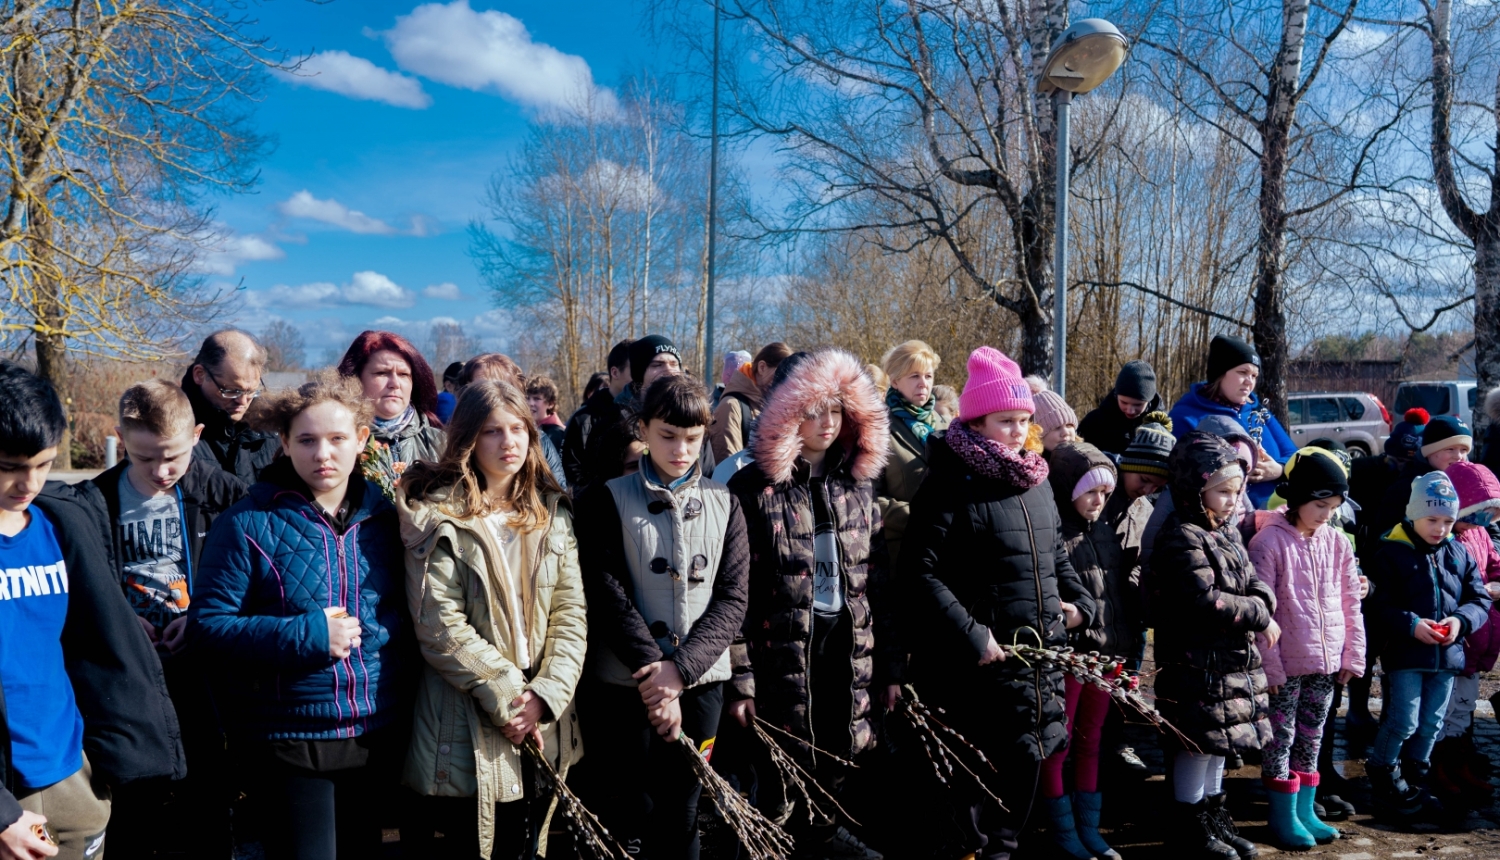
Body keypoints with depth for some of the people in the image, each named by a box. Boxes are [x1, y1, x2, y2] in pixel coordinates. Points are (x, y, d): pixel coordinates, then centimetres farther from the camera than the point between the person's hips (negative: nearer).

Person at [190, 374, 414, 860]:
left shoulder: (386, 517, 2)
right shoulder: (250, 524, -10)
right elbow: (208, 626, -12)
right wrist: (306, 635, -22)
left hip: (379, 734, 4)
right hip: (290, 736, -4)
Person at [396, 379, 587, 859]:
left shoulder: (552, 513, 8)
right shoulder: (437, 515, -6)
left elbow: (571, 612, 2)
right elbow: (440, 625, -14)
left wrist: (545, 695, -11)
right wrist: (507, 698, -15)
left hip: (543, 726, 5)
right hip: (466, 727, -4)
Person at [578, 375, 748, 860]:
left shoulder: (724, 504, 7)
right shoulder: (608, 500, -1)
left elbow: (732, 599, 0)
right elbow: (608, 595, -9)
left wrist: (681, 667, -13)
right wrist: (652, 671, -17)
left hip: (700, 679, 3)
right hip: (626, 683, -2)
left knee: (682, 817, 10)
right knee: (629, 816, 4)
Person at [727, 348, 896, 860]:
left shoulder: (857, 484, 7)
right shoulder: (754, 488, -9)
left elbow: (877, 581, 9)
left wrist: (890, 664, 8)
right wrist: (739, 678, -14)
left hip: (849, 644, 5)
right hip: (782, 646, -5)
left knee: (837, 756, 16)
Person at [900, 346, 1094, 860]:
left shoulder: (1036, 482, 12)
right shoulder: (950, 485, -12)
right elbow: (921, 572, -18)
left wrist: (1079, 601, 10)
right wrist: (971, 637, -21)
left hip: (1043, 653, 7)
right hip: (985, 660, -7)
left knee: (1027, 759, 16)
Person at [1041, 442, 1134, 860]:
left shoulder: (1105, 531, 11)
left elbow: (1122, 588, 16)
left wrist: (1126, 639, 11)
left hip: (1108, 653, 8)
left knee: (1091, 742, 16)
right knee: (1059, 743, 6)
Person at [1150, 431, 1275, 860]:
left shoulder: (1227, 532, 12)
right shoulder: (1182, 538, -19)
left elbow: (1253, 581, 12)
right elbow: (1205, 601, -25)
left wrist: (1262, 603, -11)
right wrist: (1259, 617, -16)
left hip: (1233, 658, 9)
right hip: (1197, 661, -9)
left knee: (1219, 742, 18)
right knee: (1199, 743, 2)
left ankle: (1214, 815, 32)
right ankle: (1191, 825, 16)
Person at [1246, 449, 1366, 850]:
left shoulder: (1338, 543, 4)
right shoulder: (1269, 542, -12)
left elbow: (1351, 603, 10)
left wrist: (1353, 655, 8)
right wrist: (1268, 664, -12)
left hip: (1327, 662, 5)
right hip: (1287, 663, -5)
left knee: (1311, 737, 15)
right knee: (1281, 737, 4)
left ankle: (1305, 810, 28)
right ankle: (1283, 817, 16)